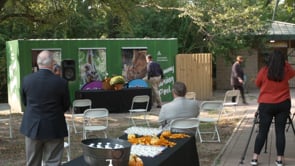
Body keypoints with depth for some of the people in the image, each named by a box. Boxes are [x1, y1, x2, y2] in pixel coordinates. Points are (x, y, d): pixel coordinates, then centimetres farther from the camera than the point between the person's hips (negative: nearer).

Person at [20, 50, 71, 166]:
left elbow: (25, 102, 6)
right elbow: (66, 106, -1)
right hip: (53, 129, -2)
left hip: (32, 127, 3)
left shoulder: (27, 80, -7)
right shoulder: (61, 82, -14)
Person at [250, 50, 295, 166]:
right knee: (280, 131, 5)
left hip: (266, 104, -1)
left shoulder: (264, 71, -7)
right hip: (283, 104, 1)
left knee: (262, 131, 4)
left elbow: (257, 84, 9)